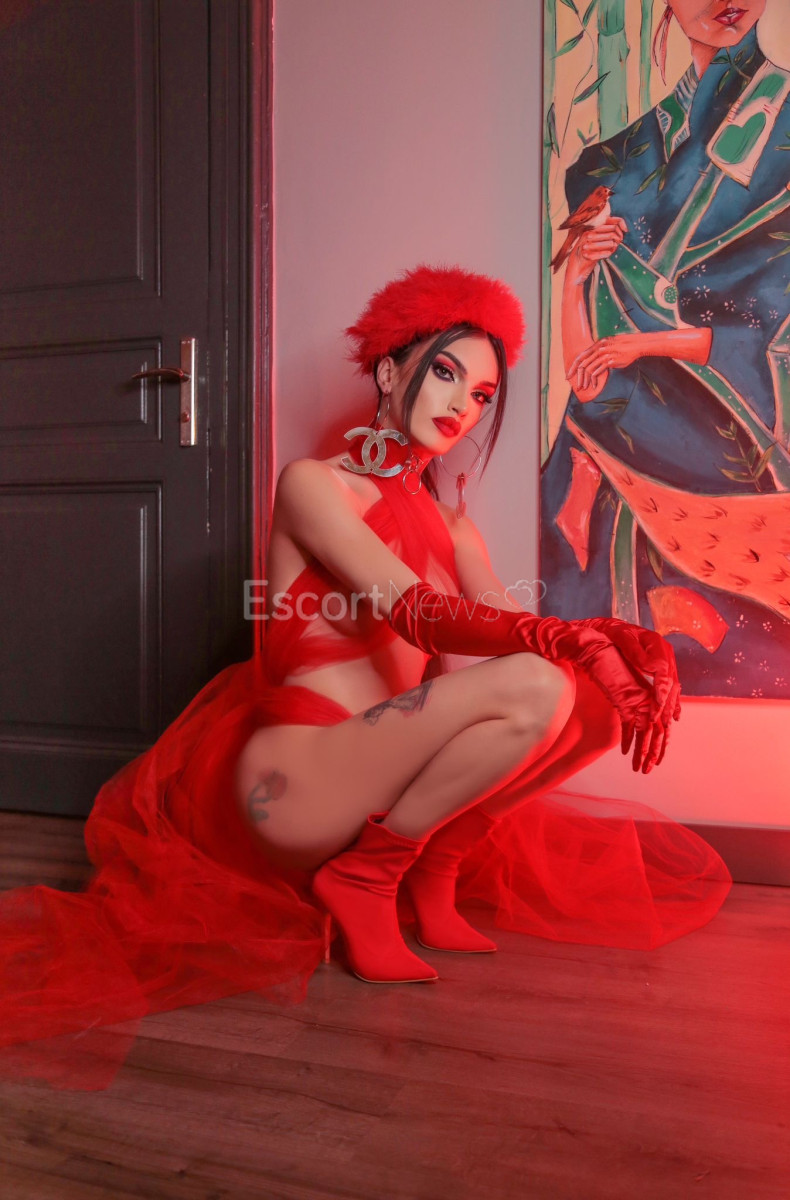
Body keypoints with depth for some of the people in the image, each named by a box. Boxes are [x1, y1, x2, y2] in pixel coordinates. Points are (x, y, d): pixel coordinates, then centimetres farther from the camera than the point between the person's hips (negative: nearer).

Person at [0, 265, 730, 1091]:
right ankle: (364, 877, -10)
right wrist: (571, 639, -28)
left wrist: (624, 647, -16)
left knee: (599, 699, -6)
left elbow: (514, 628, 3)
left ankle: (434, 871, -2)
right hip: (295, 773, -7)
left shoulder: (445, 519, 18)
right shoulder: (312, 483, -3)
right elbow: (417, 613, -18)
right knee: (532, 689, -26)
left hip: (386, 771, 7)